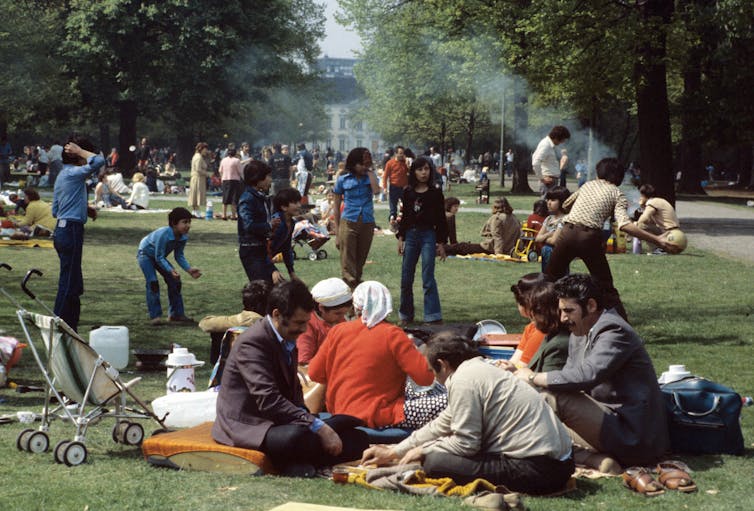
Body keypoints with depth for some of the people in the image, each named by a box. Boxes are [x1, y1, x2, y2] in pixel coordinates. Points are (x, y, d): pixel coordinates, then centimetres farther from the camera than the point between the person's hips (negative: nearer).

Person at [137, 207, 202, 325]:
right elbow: (159, 257, -35)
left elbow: (179, 256, -7)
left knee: (174, 282, 2)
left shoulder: (184, 237, -19)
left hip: (159, 257, 7)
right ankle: (155, 316, -17)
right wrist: (170, 270, -47)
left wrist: (189, 269, -19)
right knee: (153, 283, -20)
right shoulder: (164, 234, -40)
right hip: (145, 253, -7)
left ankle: (176, 314, 12)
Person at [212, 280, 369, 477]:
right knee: (295, 437, -43)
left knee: (358, 439, -4)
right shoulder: (252, 342, -17)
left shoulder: (288, 341, 14)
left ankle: (294, 462, -13)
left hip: (278, 423, 10)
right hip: (247, 427, -10)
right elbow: (268, 401, -26)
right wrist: (318, 426, -28)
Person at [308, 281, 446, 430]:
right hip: (376, 419, -7)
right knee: (445, 401, -8)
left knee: (409, 389, 28)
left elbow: (315, 374, 6)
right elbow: (426, 376, -15)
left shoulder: (337, 331, 2)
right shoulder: (392, 335, -12)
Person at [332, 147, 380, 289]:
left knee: (360, 262, 10)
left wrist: (369, 171, -8)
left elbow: (376, 190, -17)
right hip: (349, 223, -2)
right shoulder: (343, 180, 1)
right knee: (348, 263, -8)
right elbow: (336, 205, 6)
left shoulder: (370, 177, 6)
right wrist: (337, 233, 3)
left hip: (367, 224, 2)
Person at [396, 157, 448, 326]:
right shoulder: (408, 192, 7)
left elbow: (441, 220, 0)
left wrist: (441, 243, -2)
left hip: (428, 236, -4)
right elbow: (404, 217, 13)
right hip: (411, 235, 4)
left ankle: (433, 316, -7)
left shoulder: (435, 193, -1)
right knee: (406, 278, 7)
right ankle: (406, 314, 19)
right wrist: (401, 238, 6)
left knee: (428, 279, -9)